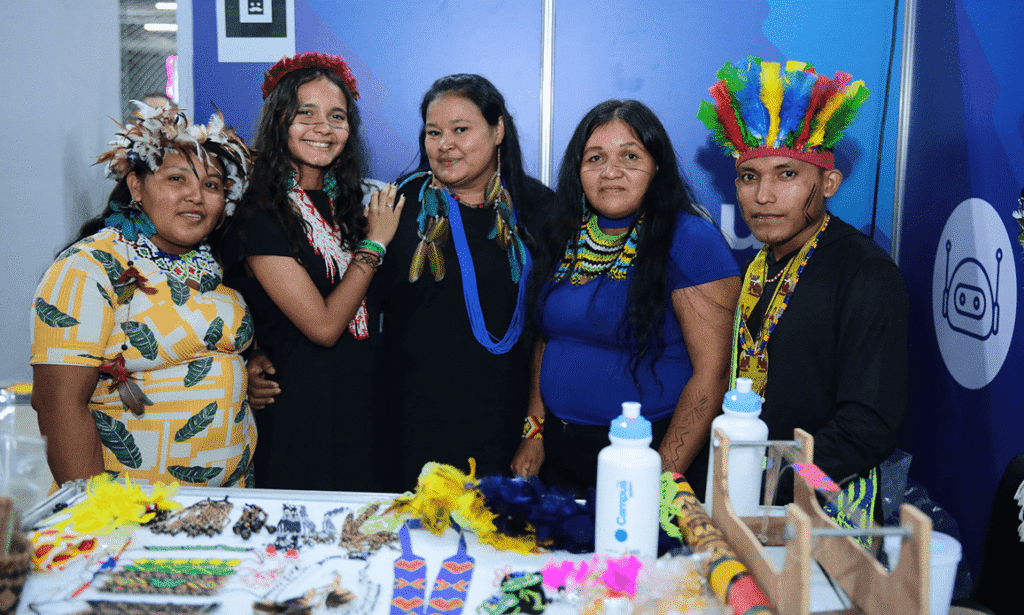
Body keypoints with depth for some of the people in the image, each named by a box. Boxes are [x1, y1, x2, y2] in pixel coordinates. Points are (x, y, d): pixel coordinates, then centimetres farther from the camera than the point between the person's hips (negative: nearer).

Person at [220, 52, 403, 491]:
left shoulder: (349, 200, 7)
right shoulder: (260, 212, -14)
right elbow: (323, 326, -19)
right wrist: (375, 242, -11)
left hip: (360, 402, 7)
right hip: (298, 409, -6)